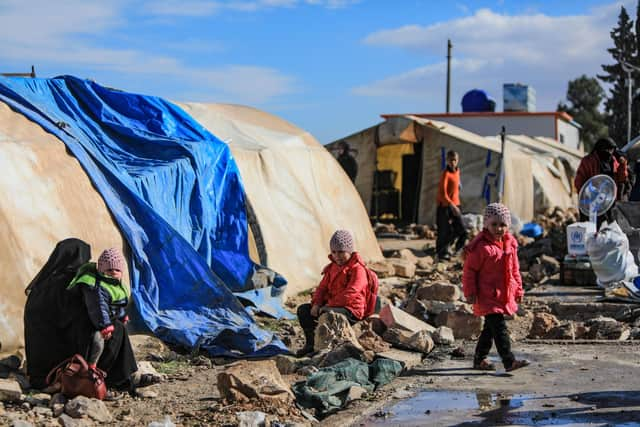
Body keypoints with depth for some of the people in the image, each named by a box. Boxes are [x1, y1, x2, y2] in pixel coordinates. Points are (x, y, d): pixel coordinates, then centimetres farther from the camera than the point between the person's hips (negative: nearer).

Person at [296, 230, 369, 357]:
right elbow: (322, 287, 15)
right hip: (331, 306, 9)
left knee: (326, 313, -37)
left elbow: (349, 294, -23)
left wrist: (328, 305, -22)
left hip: (351, 311, -9)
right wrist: (316, 304, -5)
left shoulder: (358, 269, -13)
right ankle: (310, 343, 5)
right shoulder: (332, 267, 15)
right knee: (303, 310, -1)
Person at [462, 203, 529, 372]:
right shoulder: (481, 246, -14)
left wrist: (518, 289, 17)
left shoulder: (510, 244, 8)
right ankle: (509, 361, -13)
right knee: (499, 328, -12)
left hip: (504, 295, 8)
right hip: (488, 296, -8)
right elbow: (469, 270, -11)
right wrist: (470, 293, -12)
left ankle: (480, 359, 27)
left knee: (490, 328, 16)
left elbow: (514, 269, 18)